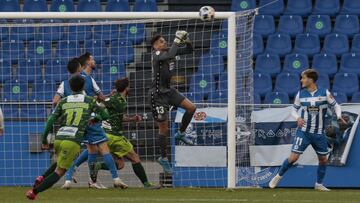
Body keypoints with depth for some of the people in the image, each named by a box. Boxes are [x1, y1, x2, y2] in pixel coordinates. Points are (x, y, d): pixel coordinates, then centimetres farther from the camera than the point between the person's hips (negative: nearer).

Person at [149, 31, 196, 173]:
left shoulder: (169, 51, 4)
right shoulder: (156, 54, -18)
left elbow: (188, 50, 9)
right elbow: (169, 55, -39)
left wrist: (187, 42, -11)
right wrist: (177, 40, -31)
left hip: (168, 91, 8)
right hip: (157, 94, -8)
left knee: (191, 108, -3)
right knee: (164, 129, -1)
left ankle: (180, 134, 19)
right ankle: (164, 159, 14)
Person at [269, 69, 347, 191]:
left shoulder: (324, 93, -4)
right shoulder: (300, 94, -1)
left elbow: (335, 105, 5)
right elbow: (294, 109, 9)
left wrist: (339, 117, -13)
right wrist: (298, 118, -12)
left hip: (319, 133, 1)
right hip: (303, 131, -1)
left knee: (323, 159, 6)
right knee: (293, 157, -9)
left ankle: (319, 184, 24)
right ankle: (278, 176, 10)